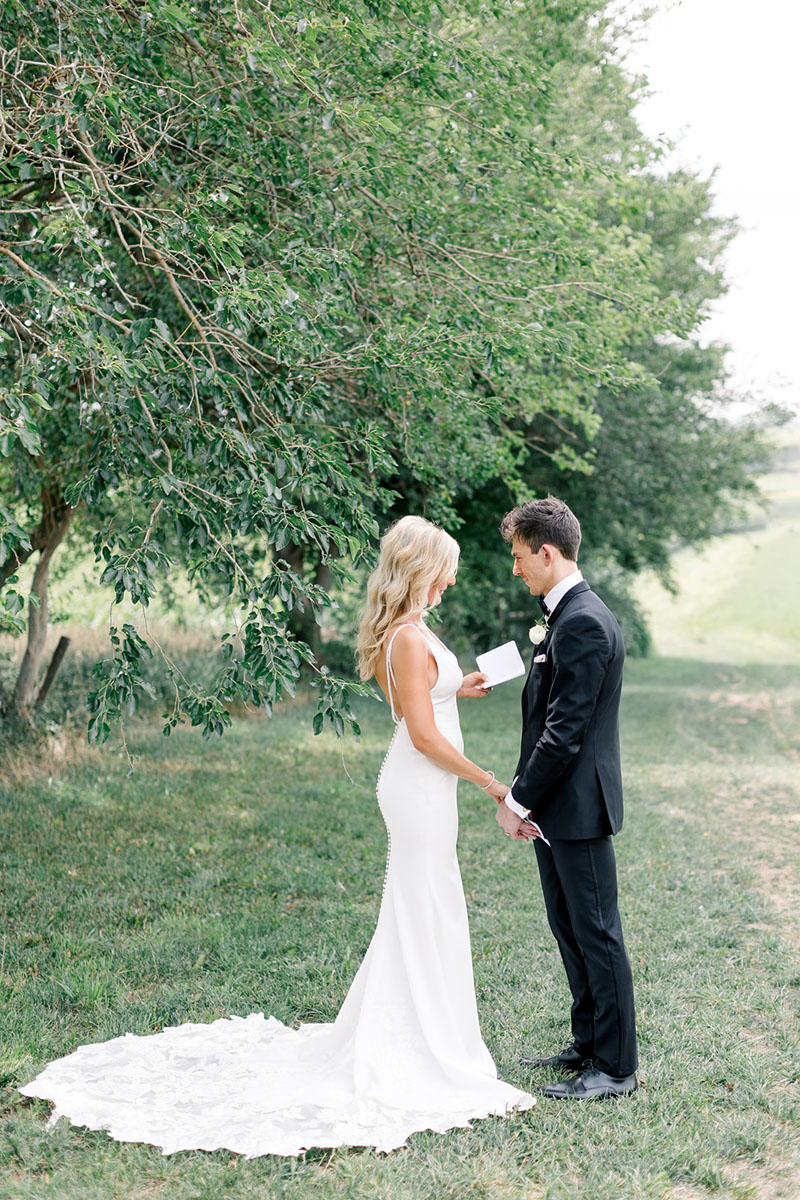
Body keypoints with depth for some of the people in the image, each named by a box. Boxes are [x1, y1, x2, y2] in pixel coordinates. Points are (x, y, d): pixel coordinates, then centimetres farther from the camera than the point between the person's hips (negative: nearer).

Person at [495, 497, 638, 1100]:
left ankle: (615, 1068, 10)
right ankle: (589, 1045, 31)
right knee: (569, 928, 18)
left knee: (597, 933, 0)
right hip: (554, 807, 10)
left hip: (578, 806, -10)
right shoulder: (564, 615, 13)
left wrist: (519, 799, -16)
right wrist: (524, 796, 12)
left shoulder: (585, 622, -20)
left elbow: (565, 728, -22)